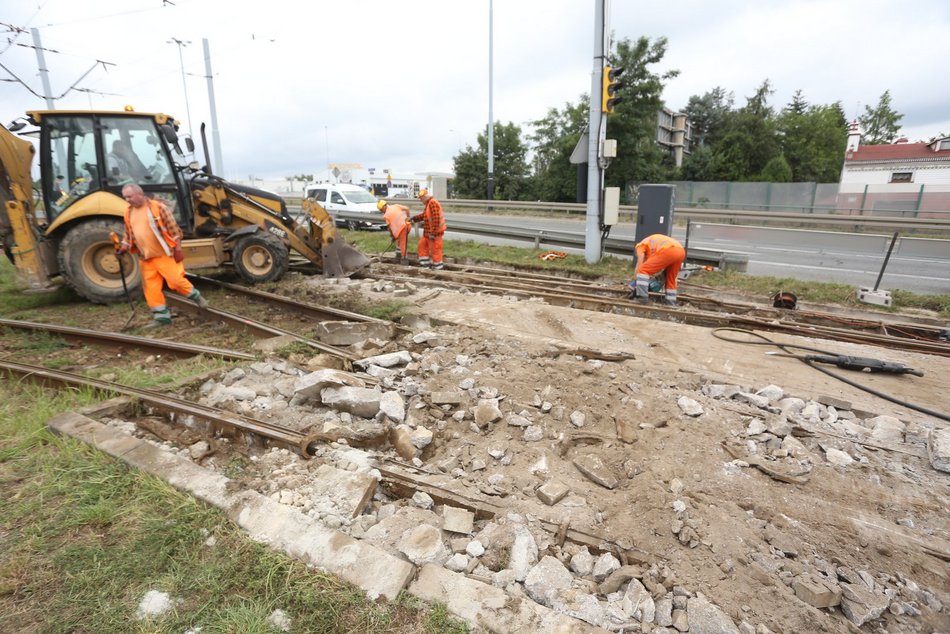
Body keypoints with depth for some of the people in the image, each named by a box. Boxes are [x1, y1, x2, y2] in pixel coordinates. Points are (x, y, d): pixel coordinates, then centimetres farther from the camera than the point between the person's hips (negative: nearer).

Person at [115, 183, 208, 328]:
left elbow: (173, 228, -10)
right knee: (151, 287, 5)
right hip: (145, 257, 6)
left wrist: (177, 248, -13)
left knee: (176, 280, -11)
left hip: (164, 254, -6)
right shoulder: (129, 213, 10)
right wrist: (123, 248, 5)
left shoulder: (157, 207, -9)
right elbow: (128, 235, 19)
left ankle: (196, 297, 15)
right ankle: (161, 316, 12)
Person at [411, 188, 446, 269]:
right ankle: (424, 263, 22)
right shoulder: (429, 203, 15)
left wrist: (433, 233, -26)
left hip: (434, 232, -11)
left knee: (435, 249, -4)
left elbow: (436, 219, -26)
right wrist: (413, 218, 21)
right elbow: (424, 215, 28)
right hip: (428, 231, 11)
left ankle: (438, 268, 4)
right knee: (422, 244, 17)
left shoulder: (432, 203, -19)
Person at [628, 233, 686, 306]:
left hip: (668, 251, -8)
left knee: (643, 270, 3)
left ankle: (642, 297, -6)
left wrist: (635, 283, 13)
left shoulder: (640, 245, 22)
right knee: (671, 280, 23)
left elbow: (640, 265, 10)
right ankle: (671, 304, 24)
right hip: (681, 251, 8)